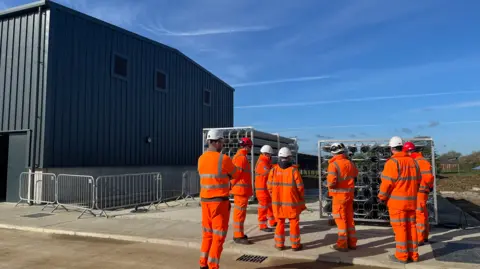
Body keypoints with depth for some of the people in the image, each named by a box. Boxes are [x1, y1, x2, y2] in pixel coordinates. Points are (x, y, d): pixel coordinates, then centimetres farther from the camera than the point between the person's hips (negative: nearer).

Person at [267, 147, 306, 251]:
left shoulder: (273, 170, -5)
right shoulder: (293, 170, -12)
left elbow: (270, 186, 2)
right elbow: (300, 187, -8)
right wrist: (301, 200, 8)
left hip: (277, 202, 2)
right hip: (292, 202, -2)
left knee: (280, 223, 13)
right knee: (294, 223, 10)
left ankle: (279, 244, 17)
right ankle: (295, 244, 16)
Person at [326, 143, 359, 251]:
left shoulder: (334, 164, -18)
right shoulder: (350, 163, 2)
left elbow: (331, 182, -24)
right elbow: (355, 174, 22)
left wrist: (329, 185, -3)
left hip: (340, 195, -6)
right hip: (350, 193, 6)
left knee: (340, 219, 4)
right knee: (349, 218, 16)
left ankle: (342, 244, 9)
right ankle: (352, 242, 24)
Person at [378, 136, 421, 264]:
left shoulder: (392, 162, -13)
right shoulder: (412, 161, 10)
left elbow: (387, 182, -15)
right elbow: (417, 181, 15)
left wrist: (381, 197, -3)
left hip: (397, 201, -7)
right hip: (411, 200, 7)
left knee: (399, 227, -1)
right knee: (411, 226, 12)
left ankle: (402, 255, 5)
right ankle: (413, 254, 18)